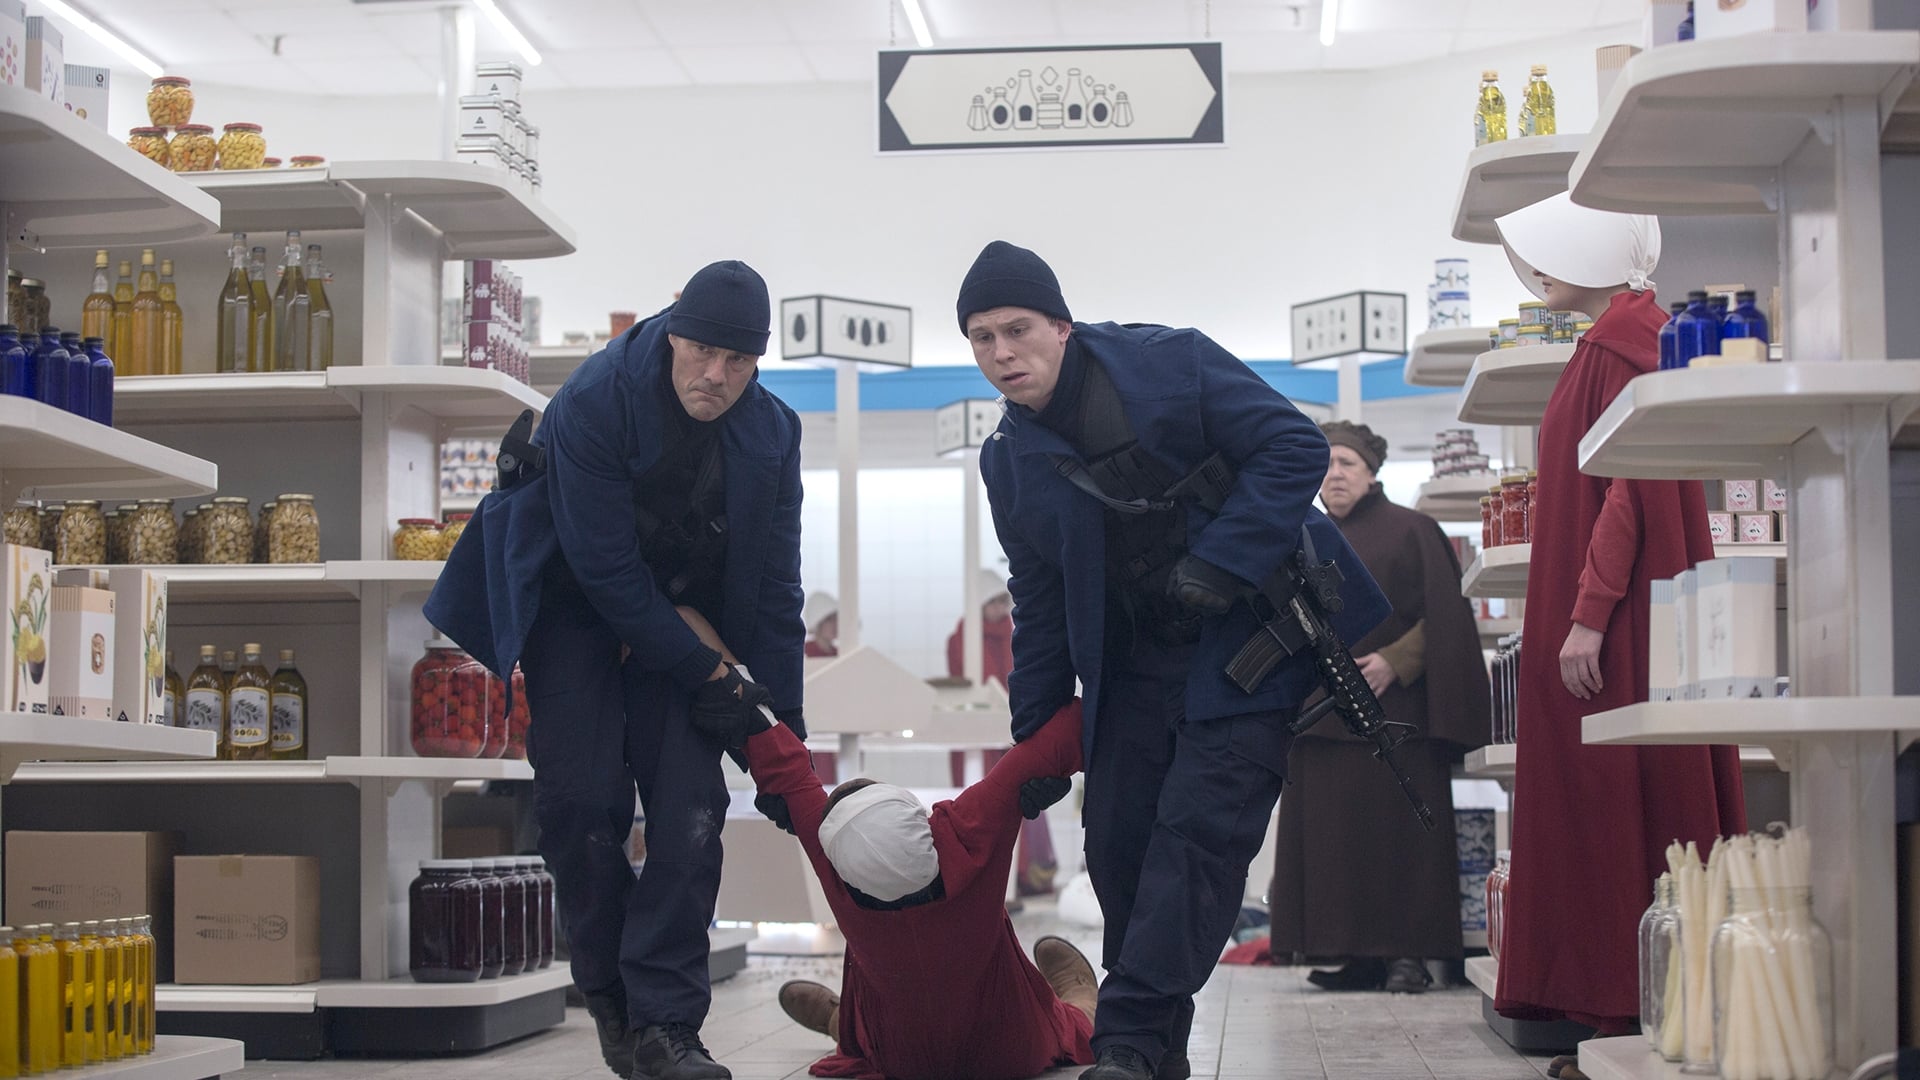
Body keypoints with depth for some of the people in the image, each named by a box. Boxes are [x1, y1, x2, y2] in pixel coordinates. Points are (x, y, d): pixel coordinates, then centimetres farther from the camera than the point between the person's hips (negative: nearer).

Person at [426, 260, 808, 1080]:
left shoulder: (770, 433, -13)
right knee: (582, 799, -13)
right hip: (575, 606, -3)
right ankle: (612, 999, 6)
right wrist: (703, 674, -22)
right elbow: (605, 566, -25)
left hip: (684, 617, 3)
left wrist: (785, 723, -8)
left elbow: (775, 587, -6)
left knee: (690, 805, -11)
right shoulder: (593, 402, -26)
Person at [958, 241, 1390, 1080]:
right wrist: (1034, 729, 10)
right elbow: (1040, 601, 12)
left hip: (1247, 638, -6)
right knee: (1116, 839, 2)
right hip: (1132, 660, 6)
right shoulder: (1010, 460, 5)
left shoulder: (1172, 365, -12)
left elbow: (1296, 448, -15)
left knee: (1198, 830, -14)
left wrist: (1218, 565, -22)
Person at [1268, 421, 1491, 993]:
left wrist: (1395, 661, -17)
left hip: (1391, 711, -6)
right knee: (1330, 834, 2)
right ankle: (1358, 955, 6)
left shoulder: (1410, 531, 1)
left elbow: (1442, 614, -6)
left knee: (1396, 829, -7)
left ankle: (1408, 951, -3)